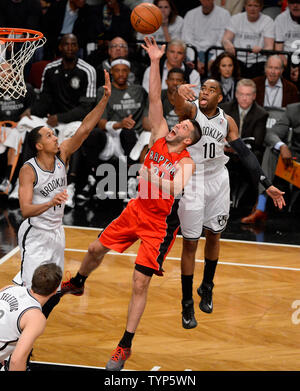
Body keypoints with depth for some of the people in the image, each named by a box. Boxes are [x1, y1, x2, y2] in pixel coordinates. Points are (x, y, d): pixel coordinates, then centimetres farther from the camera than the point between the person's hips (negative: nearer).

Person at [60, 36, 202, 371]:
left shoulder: (186, 163, -17)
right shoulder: (159, 137, -3)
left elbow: (176, 190, -36)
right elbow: (154, 98, -8)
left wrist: (154, 177, -52)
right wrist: (155, 62, -15)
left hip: (160, 224, -6)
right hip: (136, 211, 6)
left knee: (140, 283, -9)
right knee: (96, 249, 19)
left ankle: (125, 346, -2)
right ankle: (77, 284, 52)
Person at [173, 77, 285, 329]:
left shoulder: (227, 121, -1)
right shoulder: (191, 109, -12)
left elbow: (245, 153, 1)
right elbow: (180, 105, -36)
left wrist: (267, 185, -5)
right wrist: (179, 91, -62)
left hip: (218, 181, 4)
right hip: (193, 181, -4)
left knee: (214, 235, 15)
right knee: (190, 242, 0)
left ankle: (207, 288, 38)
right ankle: (187, 304, 10)